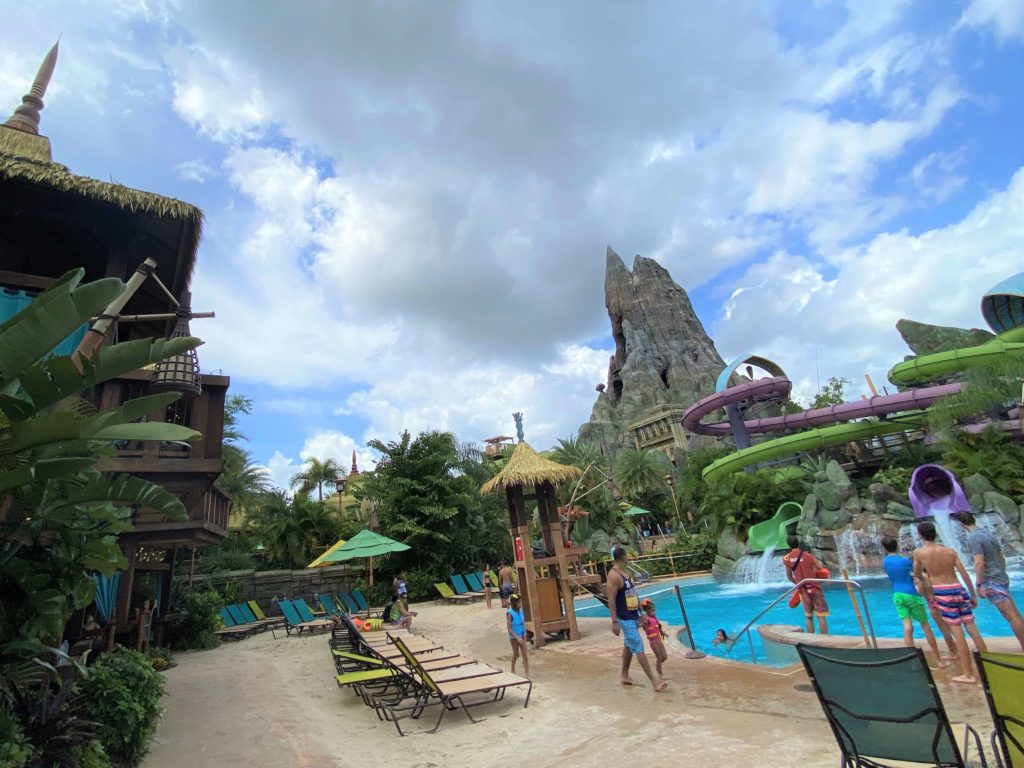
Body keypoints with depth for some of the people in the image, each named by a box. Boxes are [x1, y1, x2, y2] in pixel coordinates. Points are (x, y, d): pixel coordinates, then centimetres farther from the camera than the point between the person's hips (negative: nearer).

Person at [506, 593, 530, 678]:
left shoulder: (520, 610, -5)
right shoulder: (509, 613, -22)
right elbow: (509, 628, -21)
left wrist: (525, 634, 8)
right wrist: (517, 637, -25)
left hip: (522, 635, 4)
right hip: (514, 637, -4)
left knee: (525, 655, 2)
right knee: (516, 654, 14)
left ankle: (527, 674, 7)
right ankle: (513, 669, 40)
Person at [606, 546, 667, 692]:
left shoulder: (625, 573, 9)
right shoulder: (614, 576, -21)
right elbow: (611, 600, -22)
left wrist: (641, 612, 20)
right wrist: (614, 622, -24)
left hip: (633, 616, 9)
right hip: (625, 619, -9)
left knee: (629, 646, 17)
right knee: (639, 648, -6)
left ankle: (624, 676, 29)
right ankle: (654, 680, -2)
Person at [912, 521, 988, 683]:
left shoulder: (919, 552, -4)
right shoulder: (950, 551, 5)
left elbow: (917, 574, 9)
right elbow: (965, 574, 4)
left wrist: (925, 582, 31)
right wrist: (973, 595, 14)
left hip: (942, 593, -4)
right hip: (959, 589, 4)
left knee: (957, 632, -1)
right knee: (972, 628, 11)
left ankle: (968, 674, 4)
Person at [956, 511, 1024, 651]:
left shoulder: (973, 538, -16)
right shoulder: (990, 534, 10)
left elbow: (980, 563, -21)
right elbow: (1002, 558, 17)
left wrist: (978, 585, -16)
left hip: (991, 582, -9)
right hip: (1002, 579, 9)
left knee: (1011, 616, -5)